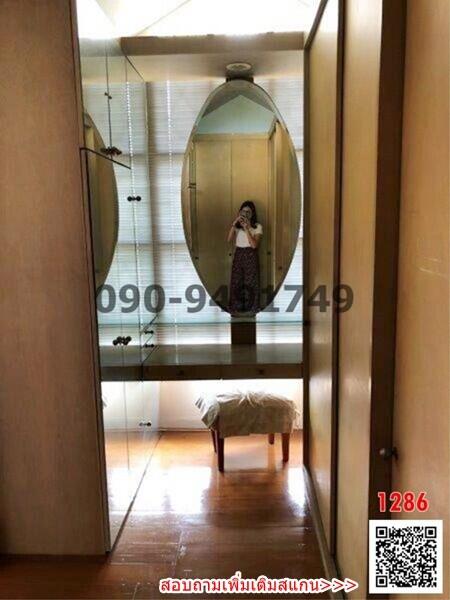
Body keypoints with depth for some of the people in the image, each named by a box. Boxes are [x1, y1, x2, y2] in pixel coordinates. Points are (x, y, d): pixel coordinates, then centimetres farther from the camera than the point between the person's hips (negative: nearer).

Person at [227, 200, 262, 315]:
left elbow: (254, 244, -13)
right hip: (238, 255, 3)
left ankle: (251, 307, 12)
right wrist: (234, 223, -15)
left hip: (250, 256, -3)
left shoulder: (257, 226, -2)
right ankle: (236, 307, 12)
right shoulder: (237, 226, 7)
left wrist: (246, 228, -19)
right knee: (236, 282, 2)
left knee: (250, 282, 0)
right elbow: (229, 239, -8)